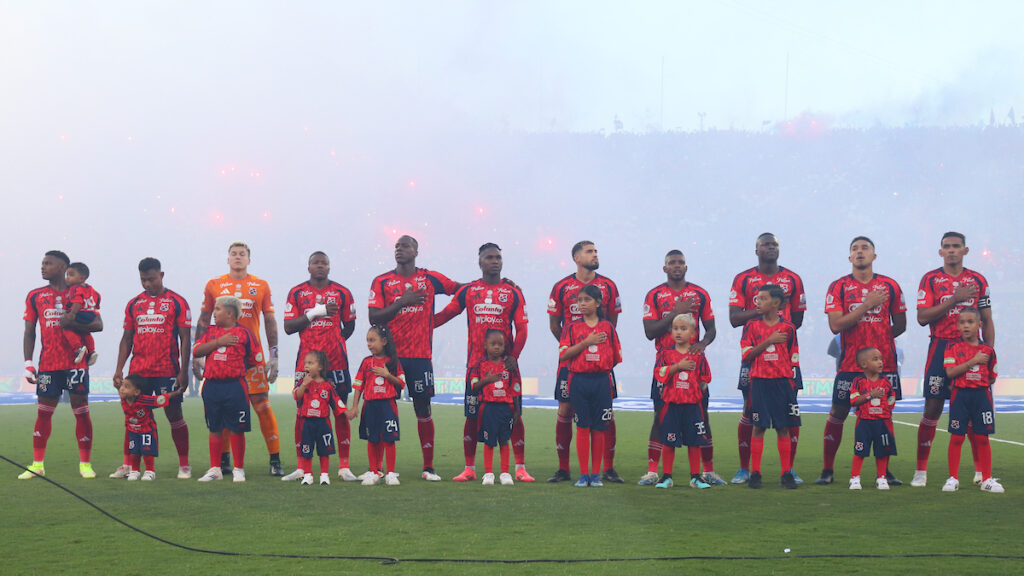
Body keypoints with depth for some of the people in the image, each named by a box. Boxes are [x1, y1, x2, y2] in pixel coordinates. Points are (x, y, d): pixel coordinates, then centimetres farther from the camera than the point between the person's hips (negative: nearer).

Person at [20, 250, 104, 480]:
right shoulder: (35, 296, 10)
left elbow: (98, 324, -2)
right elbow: (29, 332, 10)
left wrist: (73, 323, -20)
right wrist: (28, 363, 1)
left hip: (76, 363, -2)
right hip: (48, 364, 2)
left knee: (81, 412, -2)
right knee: (43, 412, 2)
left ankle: (85, 464, 6)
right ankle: (37, 465, 9)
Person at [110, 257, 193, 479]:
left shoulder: (176, 302, 0)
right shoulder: (134, 304, 11)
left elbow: (185, 339, -1)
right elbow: (127, 339, 15)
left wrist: (184, 371, -8)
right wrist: (119, 370, 7)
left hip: (167, 370, -4)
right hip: (138, 370, 4)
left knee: (174, 415, 0)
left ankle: (184, 465, 7)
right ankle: (127, 465, 10)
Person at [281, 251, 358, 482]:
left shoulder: (342, 293, 6)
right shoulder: (297, 293, 6)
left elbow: (349, 325, 16)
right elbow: (288, 327, -1)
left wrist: (334, 341, 5)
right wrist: (315, 313, -9)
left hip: (336, 359, 0)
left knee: (341, 411, -1)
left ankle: (344, 467, 2)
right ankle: (301, 467, 7)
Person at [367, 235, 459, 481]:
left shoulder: (430, 279, 7)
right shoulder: (381, 282, 4)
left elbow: (460, 288, 20)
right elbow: (374, 318, -5)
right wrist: (403, 302, -16)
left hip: (420, 355, 1)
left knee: (423, 409, 3)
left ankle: (428, 467, 9)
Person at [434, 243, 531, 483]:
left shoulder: (513, 292, 5)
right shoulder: (468, 291, 8)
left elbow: (521, 328, 2)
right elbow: (445, 315, 12)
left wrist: (513, 355, -13)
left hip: (505, 362, -1)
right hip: (476, 362, 1)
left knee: (513, 414, -2)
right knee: (472, 415, 3)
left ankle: (520, 468, 3)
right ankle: (469, 469, 10)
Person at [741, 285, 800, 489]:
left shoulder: (788, 327, 5)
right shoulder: (752, 326, 4)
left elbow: (793, 358, 9)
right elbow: (747, 355, -4)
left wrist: (791, 384, 2)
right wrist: (769, 341, -12)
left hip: (782, 381, 0)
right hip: (759, 381, 0)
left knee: (783, 428, 2)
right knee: (758, 427, -1)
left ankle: (786, 473, 6)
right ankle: (755, 473, 4)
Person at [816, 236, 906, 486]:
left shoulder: (890, 286, 6)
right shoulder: (838, 287, 1)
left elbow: (900, 325, 13)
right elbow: (835, 325, -11)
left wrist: (878, 341, 3)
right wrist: (867, 305, -13)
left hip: (885, 362, 1)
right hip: (850, 363, -1)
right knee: (837, 414, 1)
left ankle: (885, 470, 14)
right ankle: (827, 470, 10)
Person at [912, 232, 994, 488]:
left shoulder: (978, 281, 9)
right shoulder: (930, 280, 1)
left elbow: (987, 321, 12)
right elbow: (922, 317, -8)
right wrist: (954, 299, -15)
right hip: (941, 348, -2)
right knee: (932, 408, -3)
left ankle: (981, 469, 11)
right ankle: (920, 471, 3)